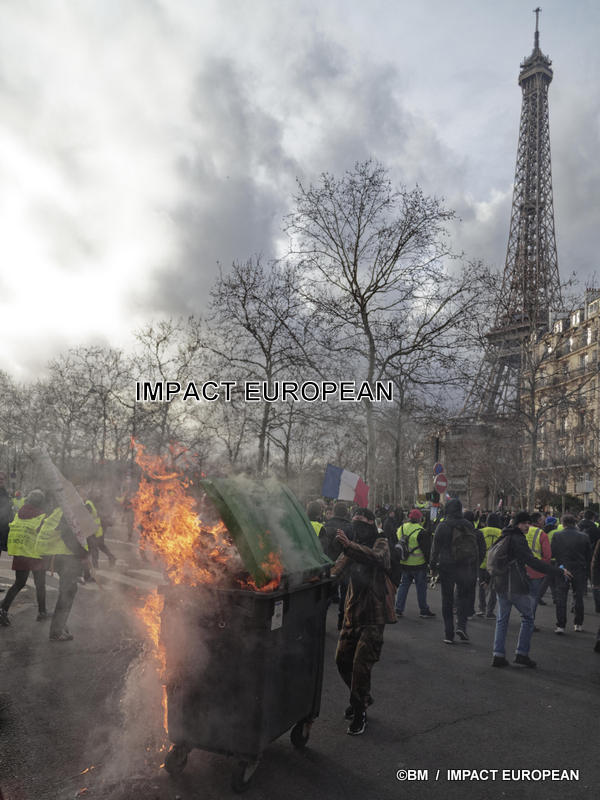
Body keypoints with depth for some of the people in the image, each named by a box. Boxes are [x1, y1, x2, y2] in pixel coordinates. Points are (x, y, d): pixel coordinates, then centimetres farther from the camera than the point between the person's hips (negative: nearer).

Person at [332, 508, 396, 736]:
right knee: (342, 659, 13)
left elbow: (376, 557, -31)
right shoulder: (353, 547, 11)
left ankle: (359, 713, 9)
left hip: (373, 616, -6)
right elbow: (339, 567, -3)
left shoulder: (381, 543, -7)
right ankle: (362, 697, 36)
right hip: (353, 613, 7)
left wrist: (349, 546, -46)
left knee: (361, 664, -8)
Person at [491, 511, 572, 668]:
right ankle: (522, 653, 7)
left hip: (500, 585, 8)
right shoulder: (518, 539, -14)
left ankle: (498, 655, 8)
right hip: (517, 586, -8)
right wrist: (559, 571, -17)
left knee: (502, 620, 11)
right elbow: (532, 561, -20)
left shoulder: (504, 537, 13)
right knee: (527, 618, 8)